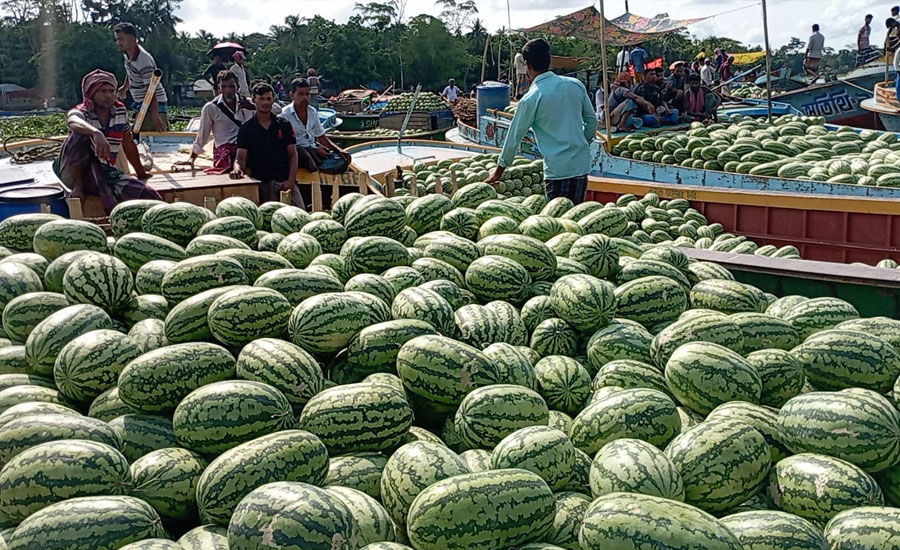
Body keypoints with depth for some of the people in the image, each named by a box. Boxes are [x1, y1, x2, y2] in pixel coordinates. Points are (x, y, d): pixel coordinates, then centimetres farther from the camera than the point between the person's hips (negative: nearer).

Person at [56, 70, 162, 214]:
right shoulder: (80, 112, -11)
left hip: (106, 174, 4)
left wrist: (141, 174, 22)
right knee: (81, 135, -33)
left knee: (154, 200, -18)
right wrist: (96, 133, -61)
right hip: (75, 173, -4)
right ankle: (78, 186, -20)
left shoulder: (121, 111, 4)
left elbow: (128, 144, 17)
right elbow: (74, 122, -39)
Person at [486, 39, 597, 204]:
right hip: (582, 165, 6)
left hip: (558, 169, -5)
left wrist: (499, 172, 11)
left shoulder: (531, 99, -9)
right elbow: (592, 120, 11)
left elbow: (514, 138, 0)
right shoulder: (576, 85, 5)